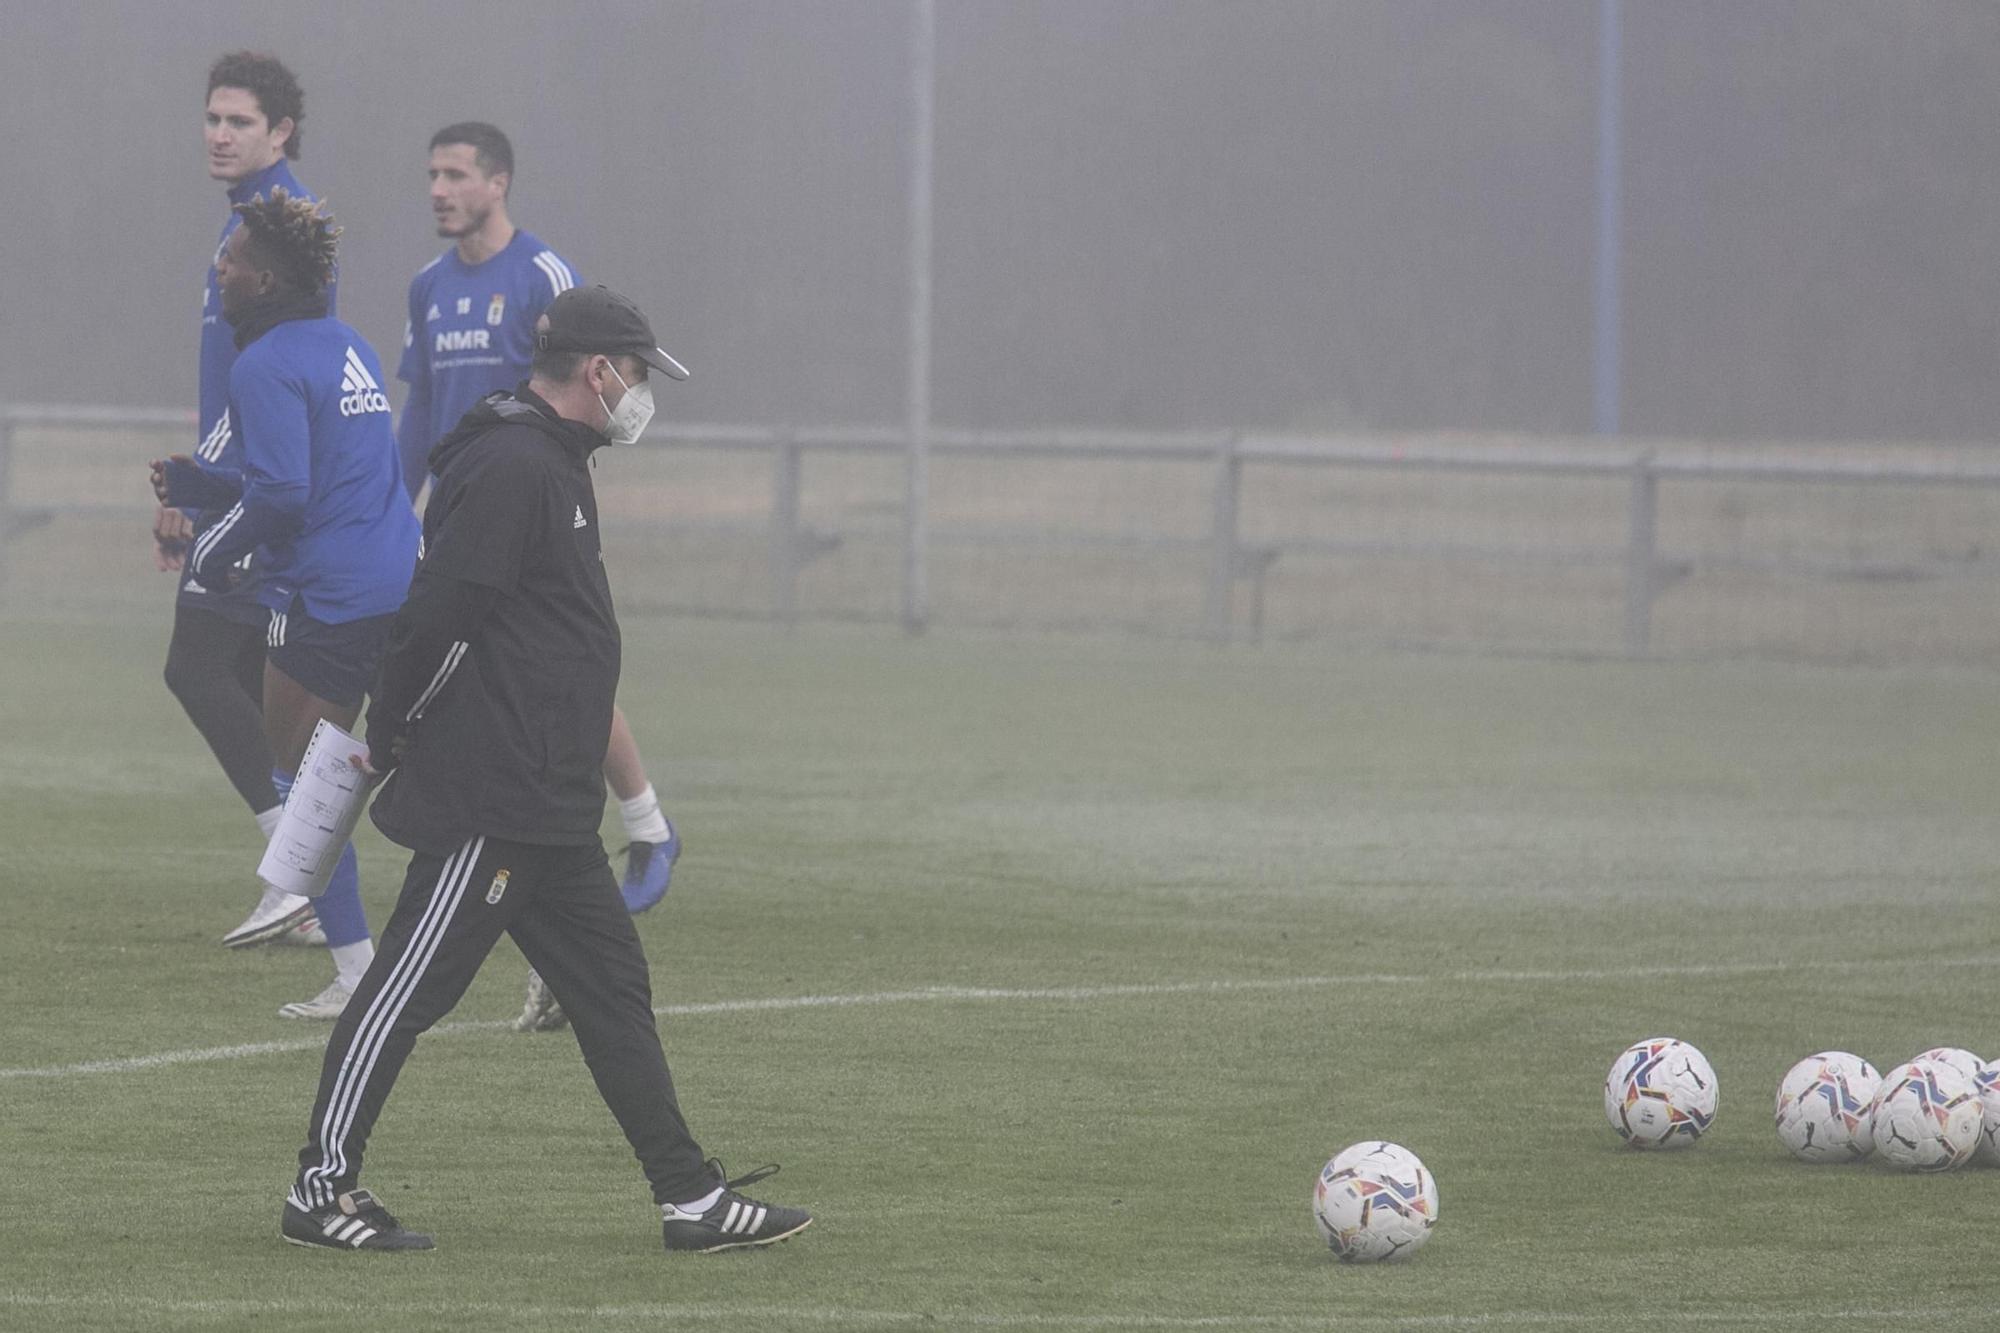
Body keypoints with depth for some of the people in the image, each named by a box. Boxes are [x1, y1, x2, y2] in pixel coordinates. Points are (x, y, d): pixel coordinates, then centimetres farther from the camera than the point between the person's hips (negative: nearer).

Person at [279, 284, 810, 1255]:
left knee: (612, 987, 10)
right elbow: (440, 616, -20)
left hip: (549, 807, 11)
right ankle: (321, 1190, 1)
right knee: (409, 986, -4)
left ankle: (692, 1199, 12)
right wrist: (390, 737, -10)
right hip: (489, 801, -11)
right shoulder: (512, 468, -16)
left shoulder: (549, 465, 18)